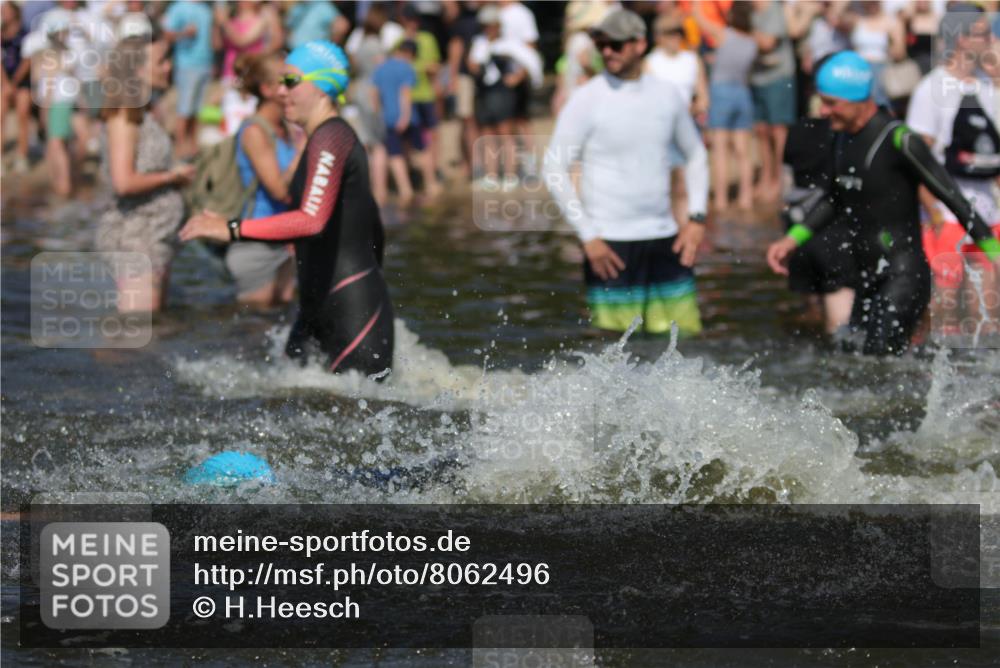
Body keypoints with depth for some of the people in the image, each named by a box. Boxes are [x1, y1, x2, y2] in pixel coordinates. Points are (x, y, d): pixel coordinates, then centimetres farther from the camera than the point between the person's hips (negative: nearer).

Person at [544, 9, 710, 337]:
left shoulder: (666, 96, 7)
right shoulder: (586, 100, -5)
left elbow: (696, 155, 20)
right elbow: (555, 170, -7)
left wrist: (697, 217, 7)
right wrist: (588, 236, -12)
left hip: (665, 239, 4)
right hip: (610, 243, -4)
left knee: (686, 338, 2)